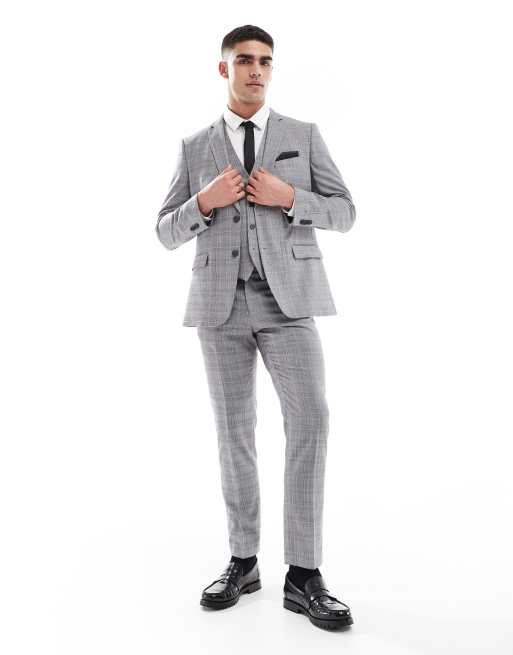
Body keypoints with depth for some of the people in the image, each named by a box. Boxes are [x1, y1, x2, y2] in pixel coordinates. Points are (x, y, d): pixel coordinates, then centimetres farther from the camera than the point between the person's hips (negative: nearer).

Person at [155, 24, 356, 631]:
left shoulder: (304, 135, 10)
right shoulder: (195, 147, 13)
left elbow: (344, 213, 6)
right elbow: (167, 233, 9)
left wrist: (289, 198, -12)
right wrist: (204, 201, -12)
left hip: (287, 297, -1)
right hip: (221, 301, 2)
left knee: (309, 420, -16)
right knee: (234, 431, 4)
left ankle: (303, 576, -9)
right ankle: (243, 562, 17)